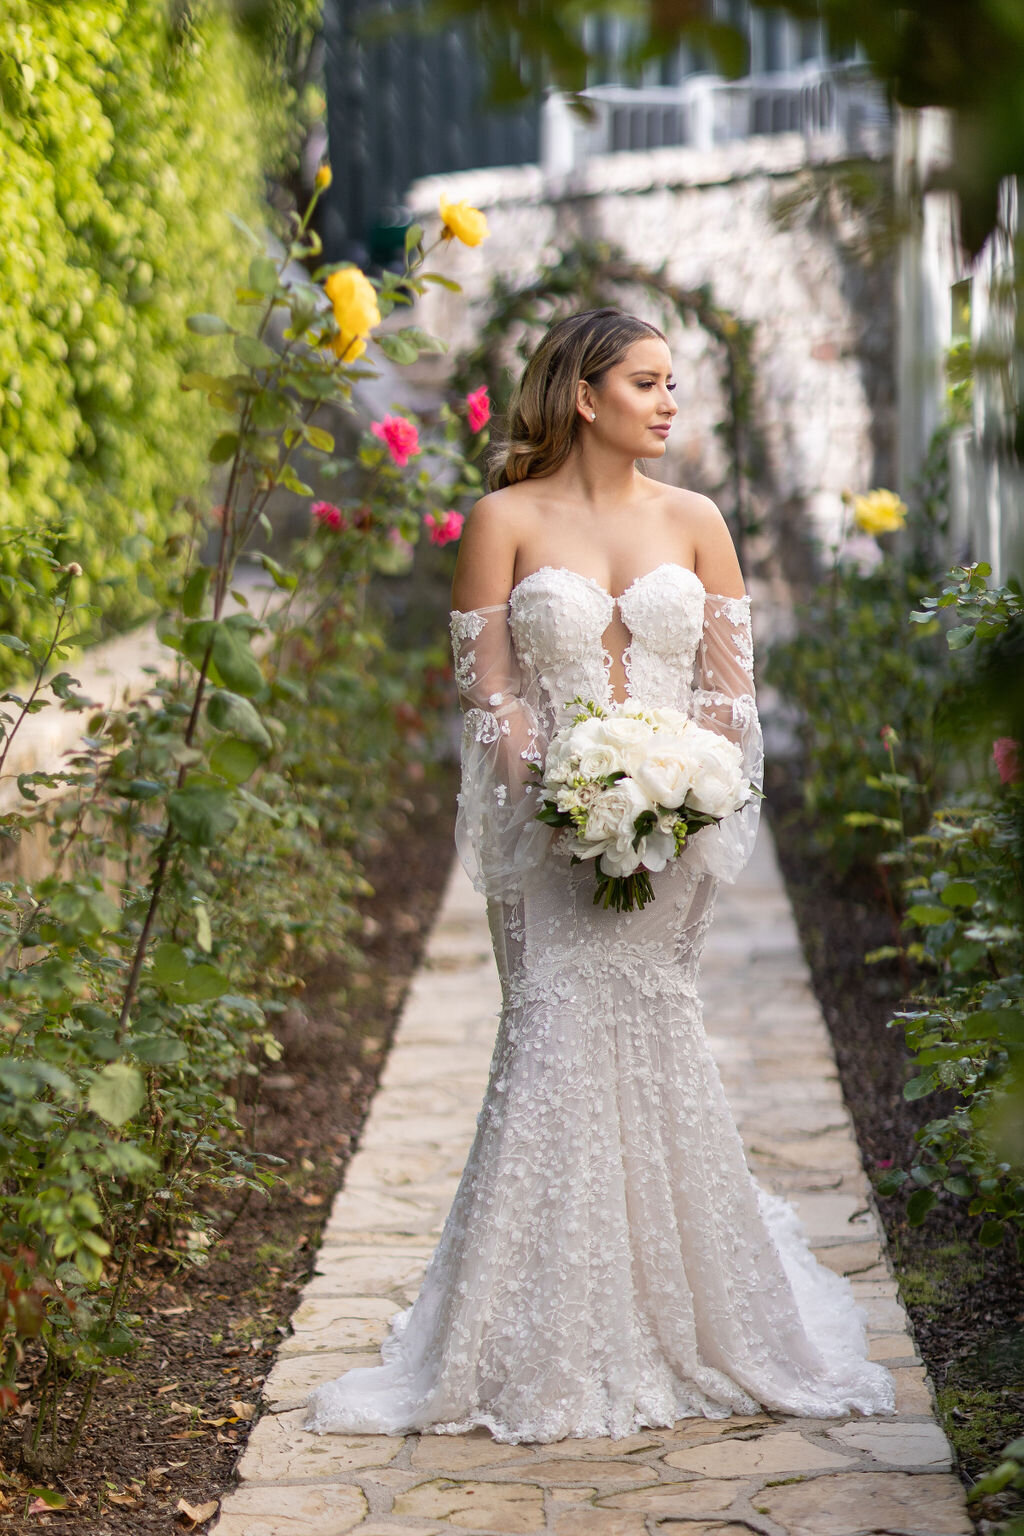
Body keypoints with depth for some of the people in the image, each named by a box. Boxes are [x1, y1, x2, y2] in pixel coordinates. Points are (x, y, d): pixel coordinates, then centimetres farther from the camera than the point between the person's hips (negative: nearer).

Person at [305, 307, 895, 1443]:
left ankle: (684, 1323, 17)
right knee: (552, 1045, -8)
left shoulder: (693, 521, 9)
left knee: (655, 1044, 3)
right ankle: (546, 1350, 1)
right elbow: (488, 690, -2)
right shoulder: (507, 519, 1)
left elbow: (730, 686, 8)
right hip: (550, 826, -2)